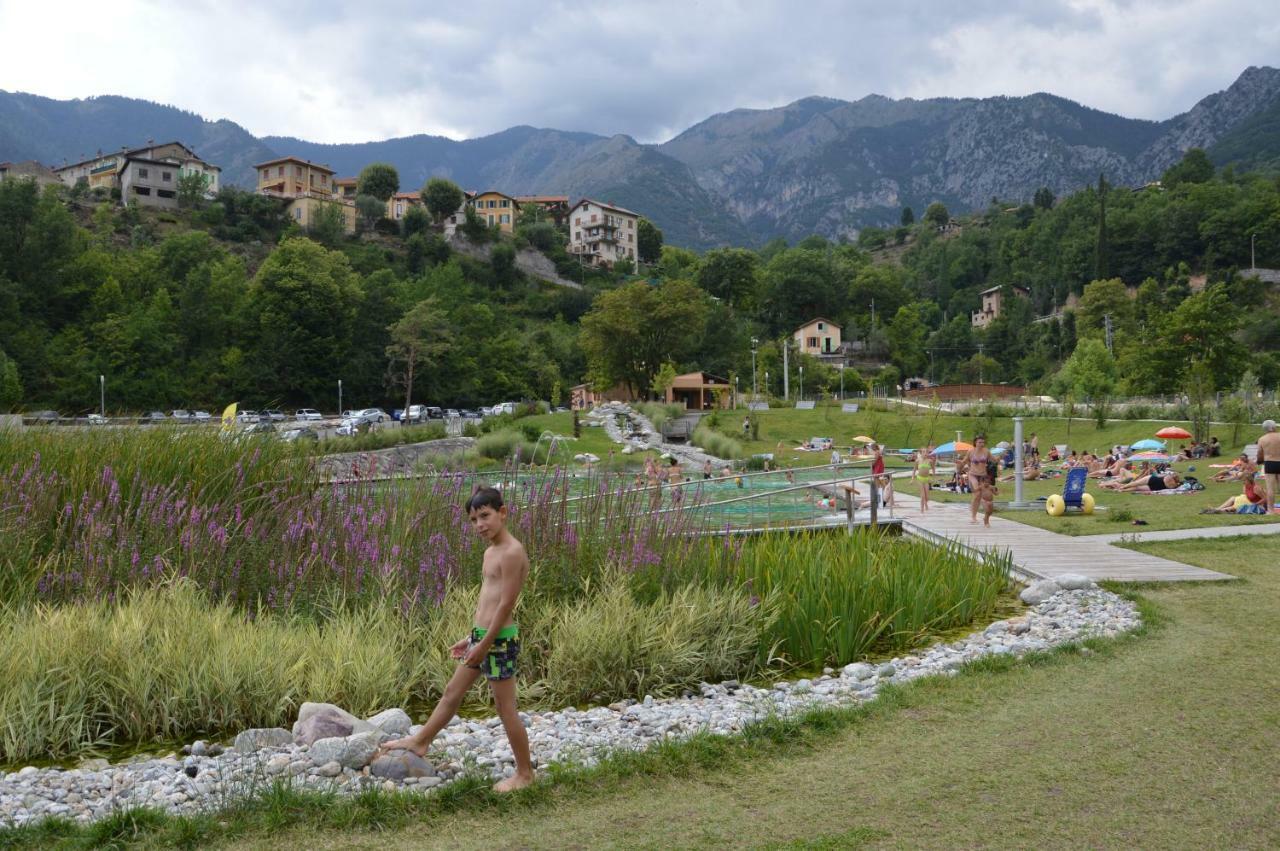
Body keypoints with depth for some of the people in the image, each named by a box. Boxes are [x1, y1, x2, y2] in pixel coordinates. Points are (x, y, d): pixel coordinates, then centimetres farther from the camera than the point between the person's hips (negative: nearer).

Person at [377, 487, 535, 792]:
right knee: (452, 693, 22)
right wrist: (471, 638, 21)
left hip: (499, 640, -9)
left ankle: (525, 773, 13)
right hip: (481, 636, 9)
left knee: (506, 708, 1)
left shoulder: (512, 552, -18)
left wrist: (484, 644, -18)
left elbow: (506, 604, -21)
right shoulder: (491, 551, 11)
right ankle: (421, 741, 38)